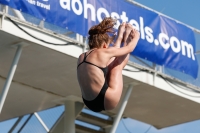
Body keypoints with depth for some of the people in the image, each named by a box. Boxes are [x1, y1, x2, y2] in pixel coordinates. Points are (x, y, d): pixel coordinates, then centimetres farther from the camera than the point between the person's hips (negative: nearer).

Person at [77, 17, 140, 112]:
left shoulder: (82, 57, 7)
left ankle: (120, 37, 34)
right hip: (106, 101, -7)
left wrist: (119, 38, 37)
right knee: (117, 64, 13)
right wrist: (136, 37, 26)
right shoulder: (103, 53, -12)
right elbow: (129, 49, 5)